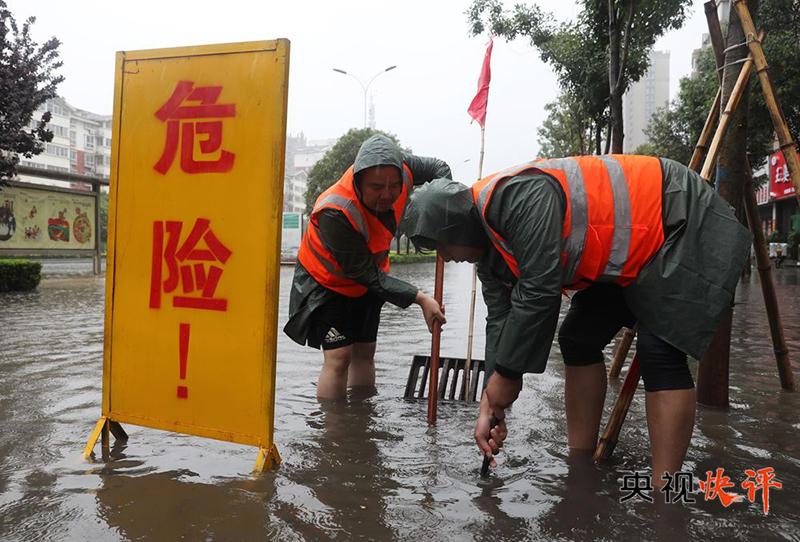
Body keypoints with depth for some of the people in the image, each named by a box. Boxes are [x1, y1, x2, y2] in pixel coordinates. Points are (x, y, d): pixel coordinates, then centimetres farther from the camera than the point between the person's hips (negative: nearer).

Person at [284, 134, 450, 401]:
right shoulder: (335, 214, -40)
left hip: (367, 278, 6)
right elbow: (366, 274, -32)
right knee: (339, 357, -14)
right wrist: (420, 299, -36)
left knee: (364, 352, 11)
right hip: (326, 281, -6)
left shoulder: (398, 167, -24)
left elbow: (439, 168, -2)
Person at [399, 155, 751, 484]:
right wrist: (491, 405, -2)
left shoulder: (518, 195, -32)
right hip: (628, 254, 9)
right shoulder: (489, 250, -1)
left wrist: (505, 375, -24)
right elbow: (500, 322, 1)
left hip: (680, 220, -9)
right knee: (578, 339, 5)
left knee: (659, 351, -19)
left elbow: (539, 294, -35)